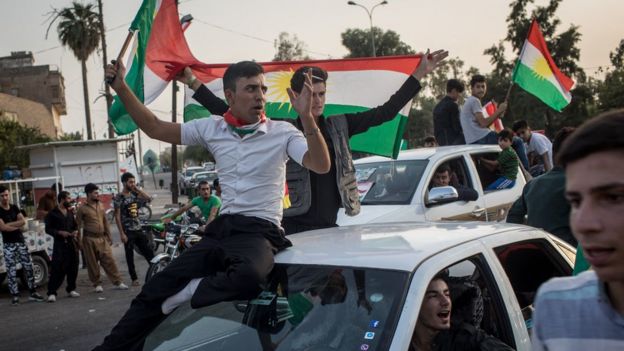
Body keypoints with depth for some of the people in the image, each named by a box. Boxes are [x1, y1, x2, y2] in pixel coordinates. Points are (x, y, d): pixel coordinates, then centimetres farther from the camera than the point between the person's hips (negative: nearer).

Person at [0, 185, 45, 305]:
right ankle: (15, 296, 1)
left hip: (21, 242, 5)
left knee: (28, 268, 6)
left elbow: (23, 221, -2)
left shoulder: (14, 208, 9)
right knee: (11, 271, -3)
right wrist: (17, 226, -8)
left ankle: (33, 293, 14)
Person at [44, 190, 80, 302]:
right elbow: (48, 229, -4)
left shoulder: (70, 212, 15)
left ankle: (71, 289, 19)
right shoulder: (52, 214, -3)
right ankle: (51, 293, -8)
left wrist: (75, 231, 1)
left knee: (73, 268, 7)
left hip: (72, 243, 6)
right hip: (60, 244, -6)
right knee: (57, 269, -11)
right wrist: (60, 232, -17)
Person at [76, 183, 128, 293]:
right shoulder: (82, 208, -5)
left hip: (102, 238, 4)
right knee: (92, 263, 3)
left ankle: (117, 282, 3)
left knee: (109, 260, 0)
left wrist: (109, 236, 16)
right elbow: (78, 225, -3)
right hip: (89, 239, -4)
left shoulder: (100, 205, 11)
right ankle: (97, 284, 14)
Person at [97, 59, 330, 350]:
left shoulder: (282, 132, 0)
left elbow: (321, 166, -14)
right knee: (157, 287, -5)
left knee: (247, 277, -40)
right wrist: (122, 89, 7)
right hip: (221, 228, 4)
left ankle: (184, 294, -15)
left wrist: (307, 117, -26)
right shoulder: (212, 128, 10)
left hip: (261, 231, -4)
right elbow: (155, 128, 15)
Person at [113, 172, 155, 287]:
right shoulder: (119, 198, -9)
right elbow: (117, 216, -10)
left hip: (138, 229, 5)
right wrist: (122, 233, -13)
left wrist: (138, 189, -5)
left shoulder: (135, 194, 7)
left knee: (148, 251, 6)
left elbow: (148, 198, 2)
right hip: (128, 231, -5)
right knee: (130, 256, 3)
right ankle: (134, 279, 10)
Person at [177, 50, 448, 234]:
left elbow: (386, 112, 12)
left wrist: (419, 74, 11)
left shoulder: (340, 126, 9)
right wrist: (193, 83, -9)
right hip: (294, 227, -3)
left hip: (329, 225, 3)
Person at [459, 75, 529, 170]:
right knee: (518, 142, -2)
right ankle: (526, 171, 0)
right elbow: (483, 123, -17)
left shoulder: (469, 102, 24)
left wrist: (497, 115, 9)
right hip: (482, 139, -10)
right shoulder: (474, 101, -7)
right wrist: (499, 111, -8)